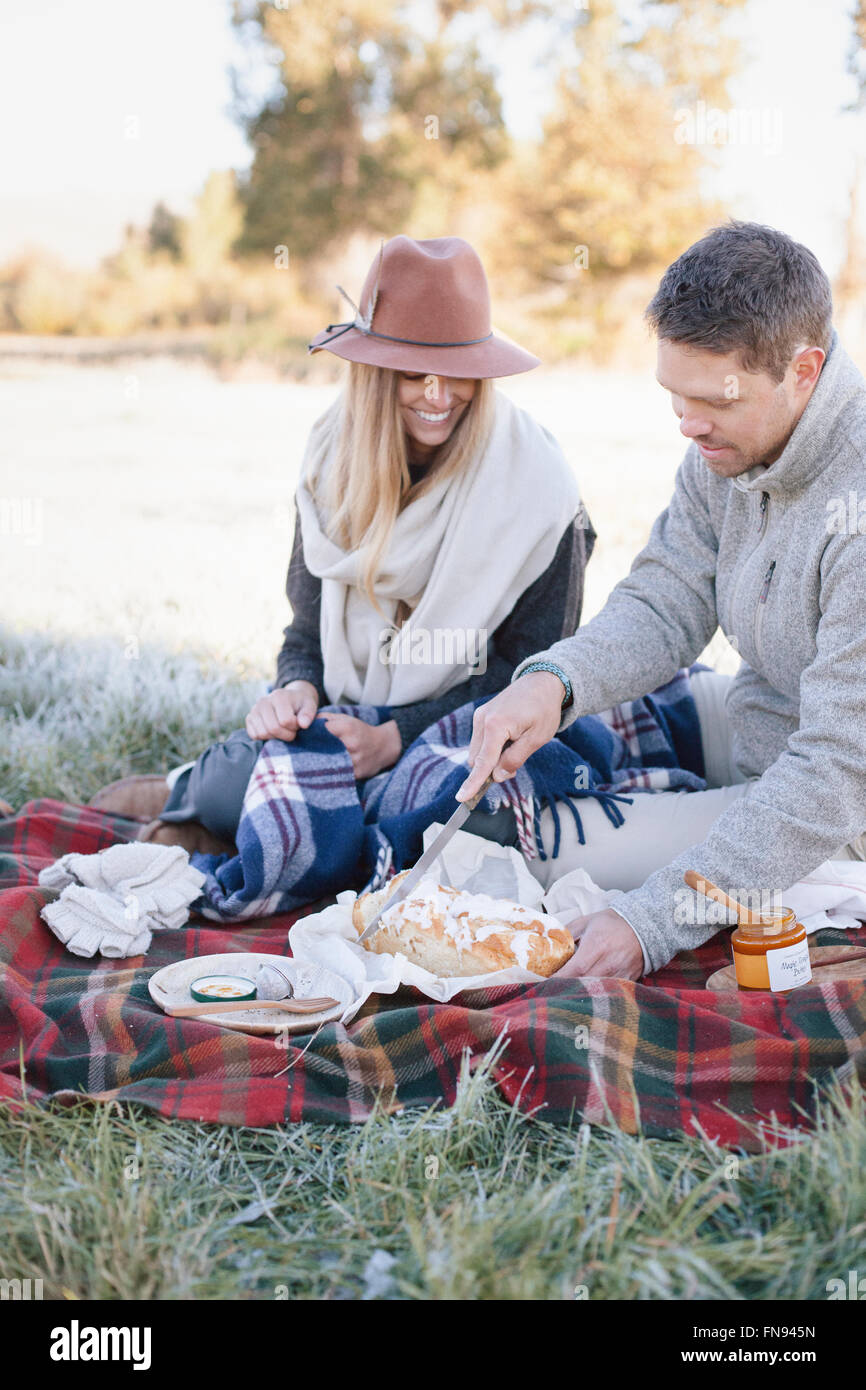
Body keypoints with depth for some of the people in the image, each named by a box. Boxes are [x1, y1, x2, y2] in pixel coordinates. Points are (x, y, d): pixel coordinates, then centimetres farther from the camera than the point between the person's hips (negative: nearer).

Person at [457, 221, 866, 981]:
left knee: (554, 848, -15)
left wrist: (656, 920, -38)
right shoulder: (730, 442, -8)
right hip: (753, 721, 8)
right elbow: (664, 606, -3)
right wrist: (552, 681, -25)